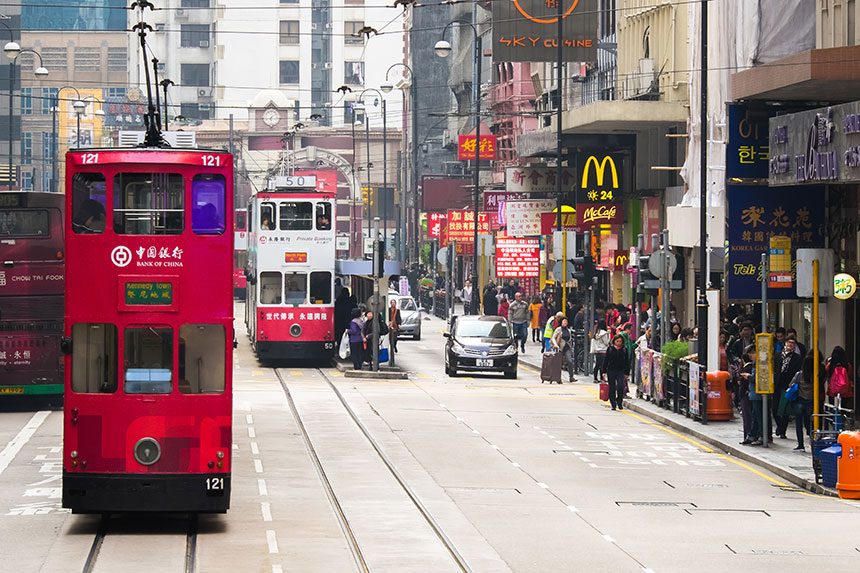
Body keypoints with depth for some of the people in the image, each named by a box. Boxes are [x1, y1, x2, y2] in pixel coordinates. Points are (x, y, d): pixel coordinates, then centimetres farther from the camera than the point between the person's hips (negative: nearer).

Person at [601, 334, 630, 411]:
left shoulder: (624, 350, 6)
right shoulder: (610, 349, 3)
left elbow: (627, 362, 11)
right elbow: (605, 360, 4)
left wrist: (627, 373, 7)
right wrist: (603, 371, -1)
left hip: (621, 371, 0)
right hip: (611, 370, 0)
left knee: (620, 387, -15)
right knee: (612, 388, 4)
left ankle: (620, 403, 1)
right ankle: (613, 404, 13)